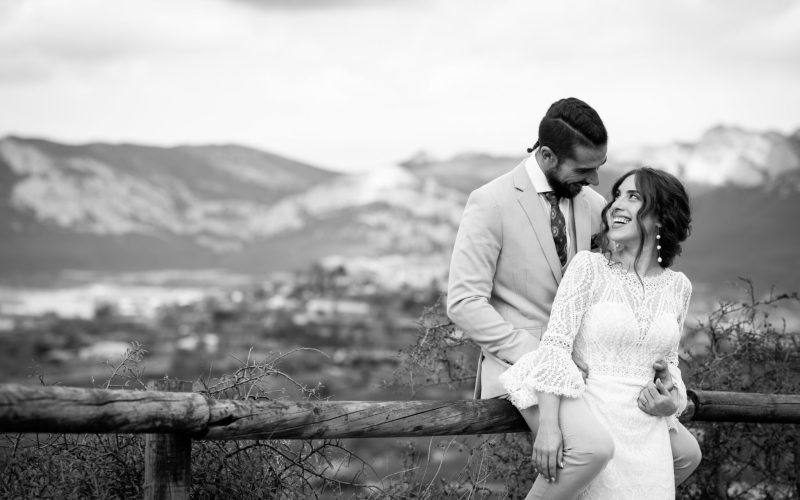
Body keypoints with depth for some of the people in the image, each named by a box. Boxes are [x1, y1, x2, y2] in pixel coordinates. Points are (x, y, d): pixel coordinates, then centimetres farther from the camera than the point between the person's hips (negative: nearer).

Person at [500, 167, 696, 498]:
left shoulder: (678, 286, 9)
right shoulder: (588, 266, -4)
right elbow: (554, 345, -11)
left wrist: (671, 395, -3)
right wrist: (548, 425, -22)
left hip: (646, 432, 4)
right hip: (590, 419, -4)